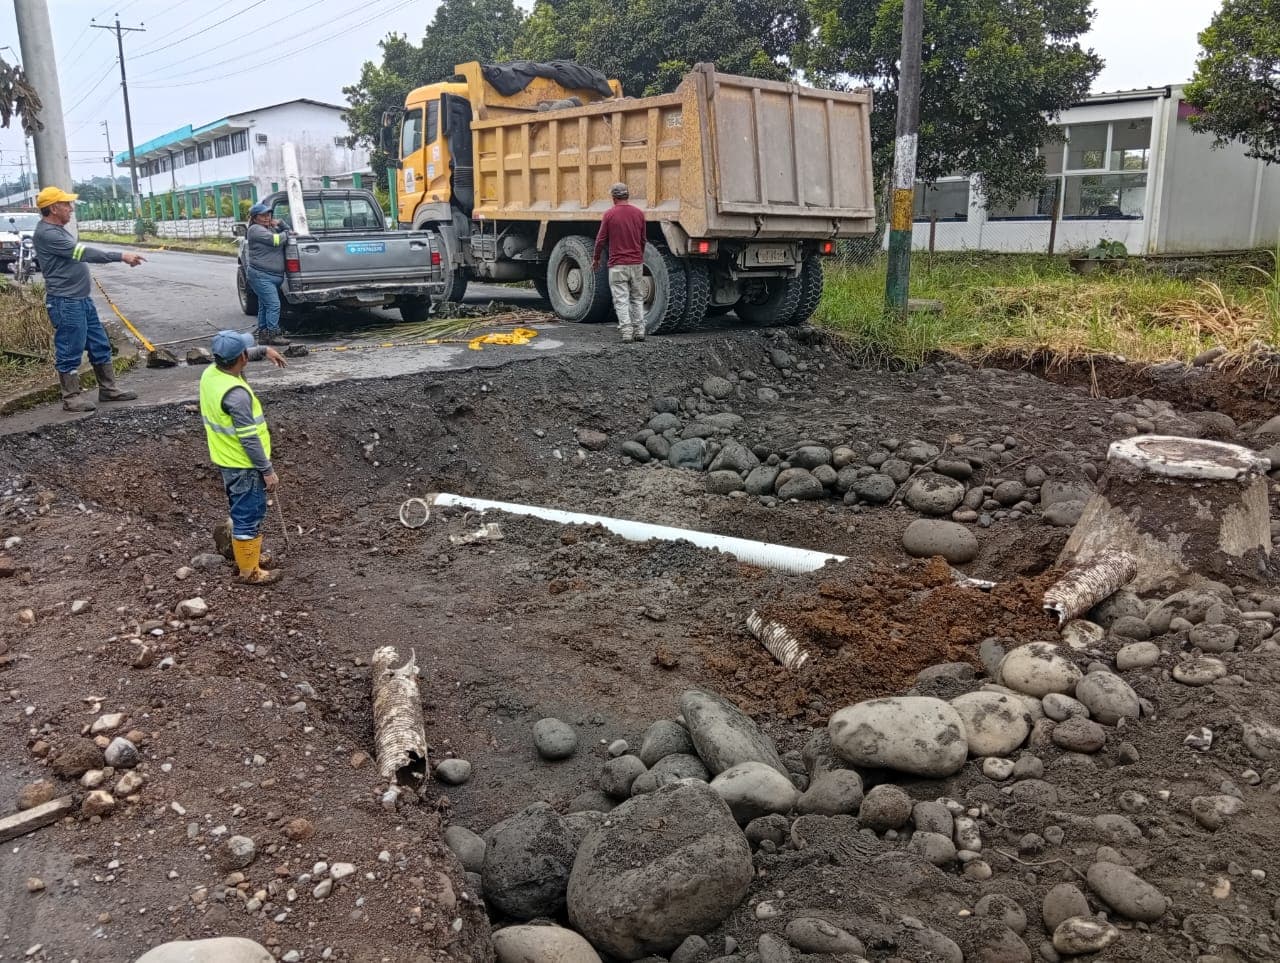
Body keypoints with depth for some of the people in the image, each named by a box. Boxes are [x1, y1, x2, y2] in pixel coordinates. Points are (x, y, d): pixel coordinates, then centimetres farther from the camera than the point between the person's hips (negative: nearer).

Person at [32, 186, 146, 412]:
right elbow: (85, 253, -23)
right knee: (70, 352, -2)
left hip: (83, 299, 10)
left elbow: (79, 256, 22)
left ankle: (108, 389, 22)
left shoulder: (58, 230, 15)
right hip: (65, 303, -10)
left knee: (100, 346, 13)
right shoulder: (46, 234, -18)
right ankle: (71, 397, 8)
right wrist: (121, 256, -23)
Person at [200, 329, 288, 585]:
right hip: (243, 465, -9)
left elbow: (235, 358, 21)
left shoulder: (211, 372, -4)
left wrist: (263, 350, 16)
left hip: (227, 460, 9)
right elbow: (248, 438, -27)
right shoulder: (236, 394, -31)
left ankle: (245, 555, 40)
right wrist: (267, 470, -20)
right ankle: (250, 571, 17)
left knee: (241, 513, 24)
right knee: (249, 517, 5)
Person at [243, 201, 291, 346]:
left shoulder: (271, 228, 19)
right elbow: (275, 240, -19)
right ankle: (273, 334, -13)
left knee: (264, 306, 13)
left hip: (275, 276, 9)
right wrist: (287, 233, -4)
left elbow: (287, 232, 16)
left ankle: (263, 335, 19)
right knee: (273, 304, -15)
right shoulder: (255, 229, -9)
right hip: (261, 276, -9)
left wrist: (280, 225, 1)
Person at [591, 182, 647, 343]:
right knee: (637, 298, 13)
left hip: (617, 264, -3)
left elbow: (601, 239, -3)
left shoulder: (609, 214, -7)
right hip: (636, 263, 3)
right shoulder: (639, 213, 4)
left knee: (621, 299, 0)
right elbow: (643, 240, 13)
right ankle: (639, 331, 10)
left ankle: (627, 332, -7)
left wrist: (595, 259, 11)